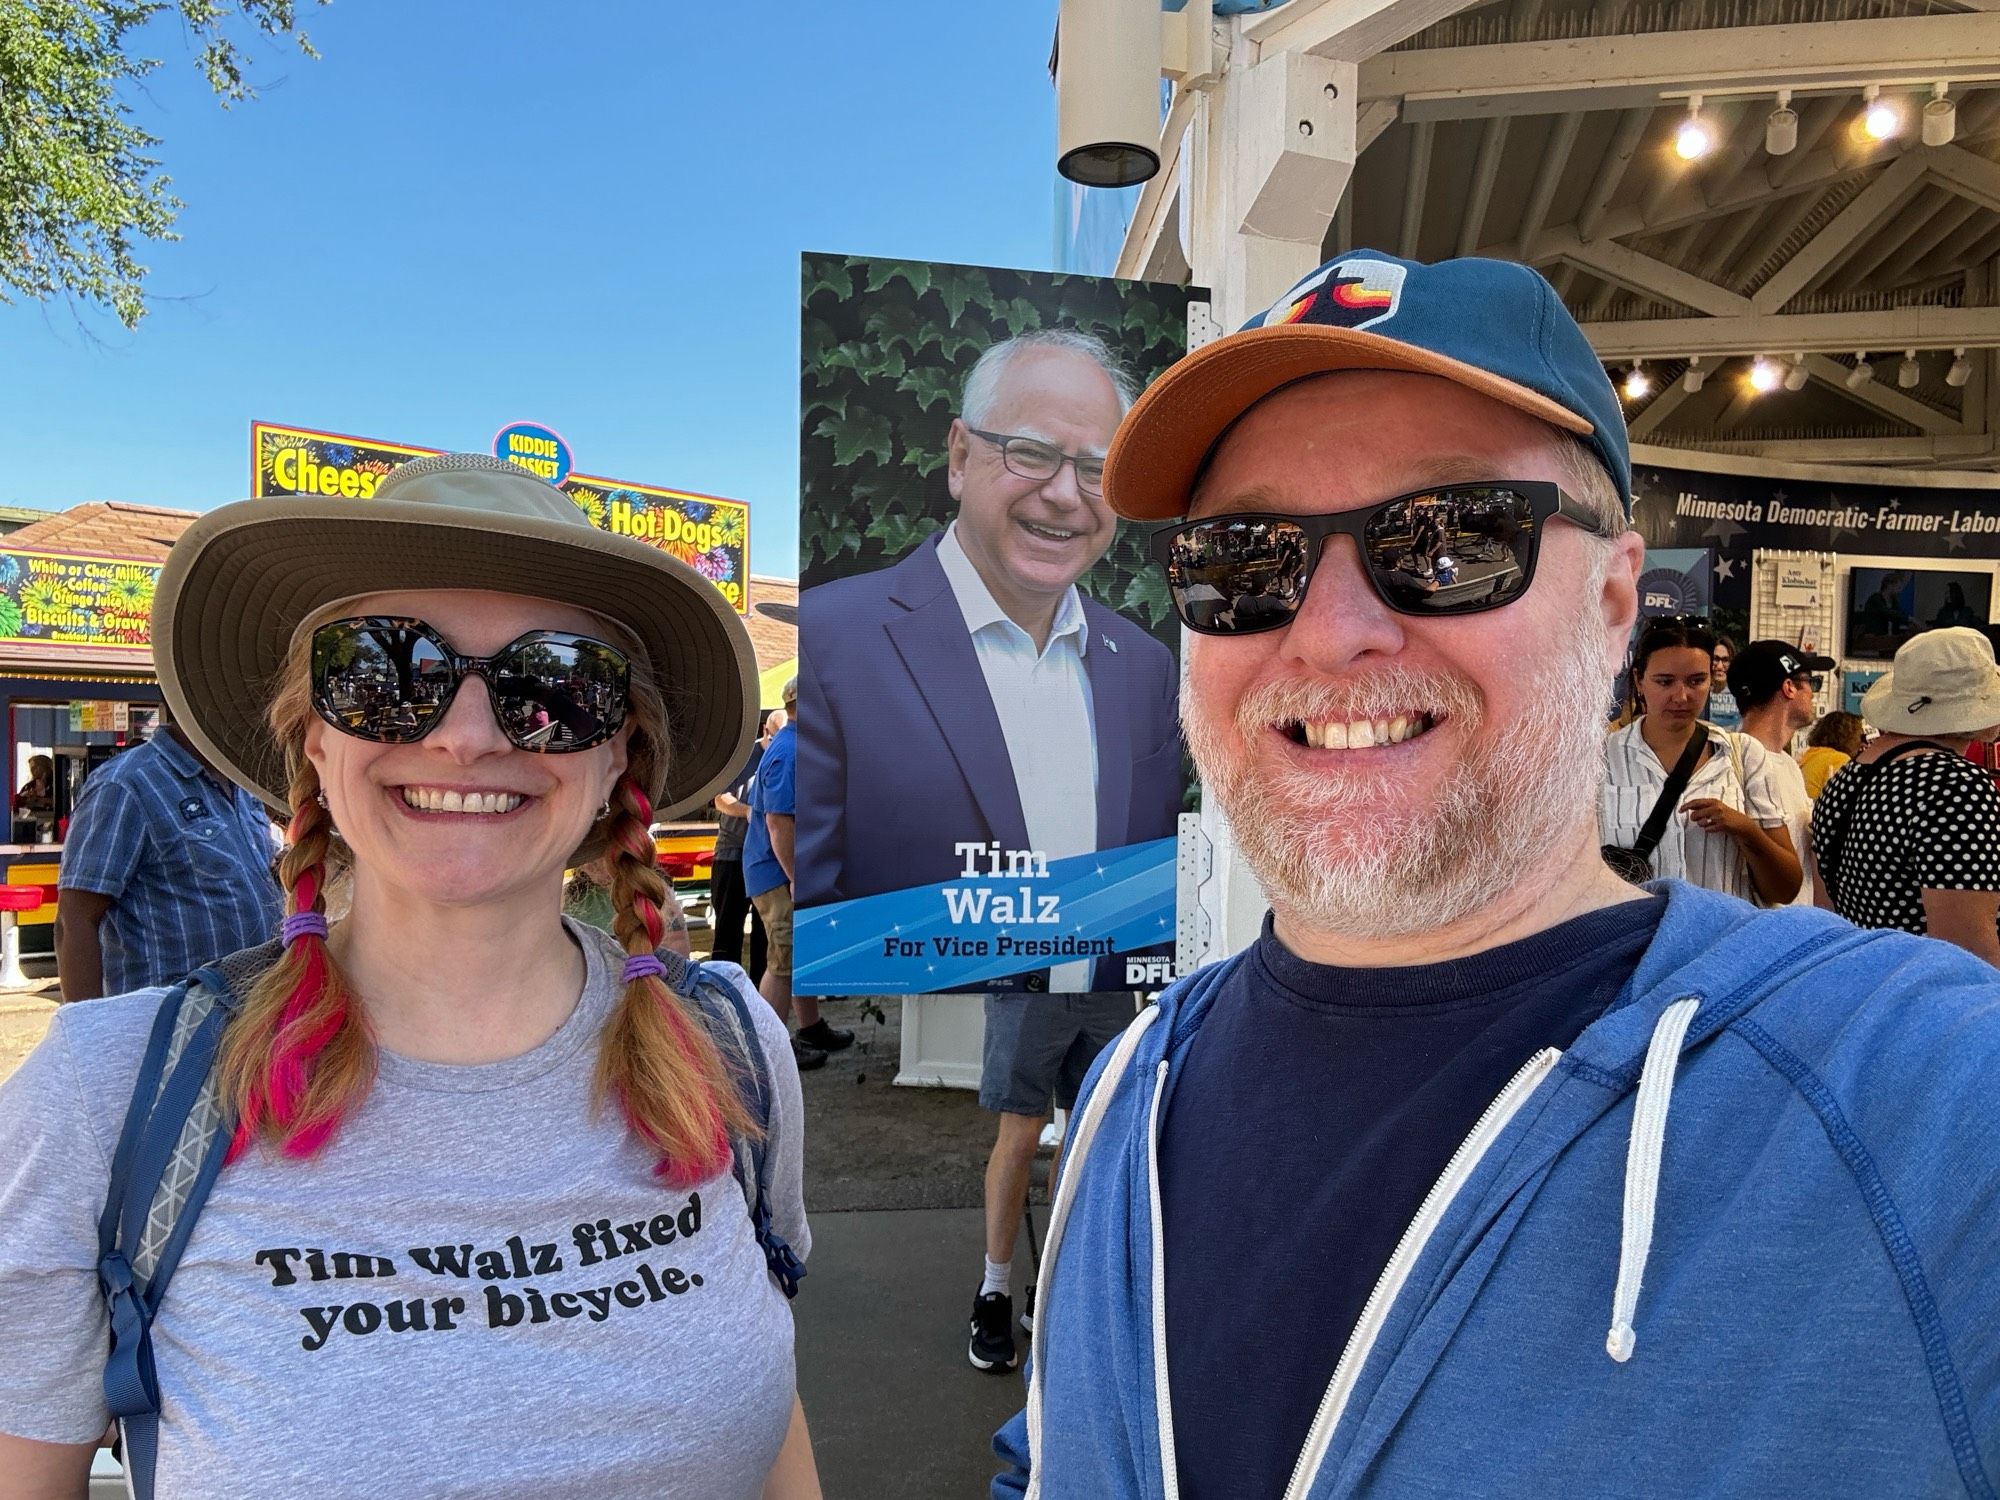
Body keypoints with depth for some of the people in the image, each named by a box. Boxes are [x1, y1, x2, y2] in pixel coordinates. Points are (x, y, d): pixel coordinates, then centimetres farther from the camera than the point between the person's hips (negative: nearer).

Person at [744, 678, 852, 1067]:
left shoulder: (797, 746, 12)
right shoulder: (787, 752, -21)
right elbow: (778, 820, -27)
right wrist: (797, 879, -26)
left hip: (794, 871, 11)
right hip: (779, 873, -11)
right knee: (785, 961, -5)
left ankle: (811, 1029, 33)